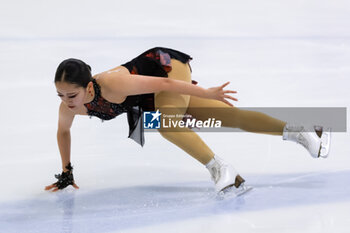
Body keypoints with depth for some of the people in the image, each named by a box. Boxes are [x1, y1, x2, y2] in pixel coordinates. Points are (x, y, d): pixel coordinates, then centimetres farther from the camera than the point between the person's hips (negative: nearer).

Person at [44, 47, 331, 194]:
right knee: (230, 117, 4)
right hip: (154, 101, 6)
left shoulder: (112, 84, -42)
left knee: (165, 123, -35)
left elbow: (163, 83, -33)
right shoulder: (69, 106, -20)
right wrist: (66, 173, 7)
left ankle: (222, 170, -23)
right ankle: (301, 132, 10)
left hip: (168, 67, -6)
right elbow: (63, 132, 3)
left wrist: (207, 93, -23)